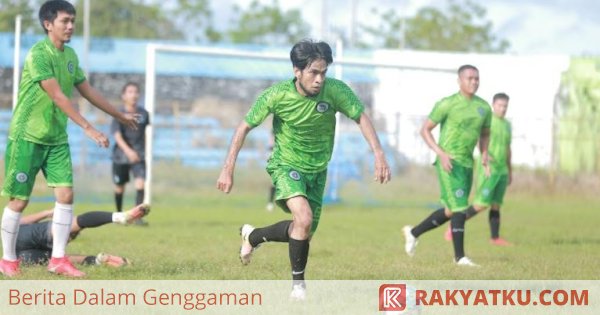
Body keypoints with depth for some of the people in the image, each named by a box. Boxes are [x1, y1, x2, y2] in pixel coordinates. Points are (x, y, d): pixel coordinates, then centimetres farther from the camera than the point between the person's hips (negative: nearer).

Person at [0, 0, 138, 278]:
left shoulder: (70, 56, 7)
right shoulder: (39, 54, -19)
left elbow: (87, 91, 19)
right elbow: (58, 96, -25)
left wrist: (120, 116, 26)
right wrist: (88, 128, -29)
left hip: (56, 138, 7)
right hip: (27, 137, -7)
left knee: (65, 194, -4)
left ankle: (58, 259, 3)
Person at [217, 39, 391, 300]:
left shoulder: (336, 90, -20)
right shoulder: (276, 95, -22)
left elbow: (361, 118, -8)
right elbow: (245, 127, -11)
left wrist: (379, 155, -20)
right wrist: (228, 169, -14)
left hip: (317, 170, 4)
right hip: (286, 165, -4)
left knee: (305, 232, 11)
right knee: (304, 218, -27)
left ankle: (252, 236, 39)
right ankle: (298, 284, -9)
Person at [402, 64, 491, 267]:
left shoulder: (483, 108, 9)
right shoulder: (448, 104, -8)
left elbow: (485, 134, 24)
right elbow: (425, 130, -4)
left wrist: (484, 154, 4)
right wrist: (441, 153, -16)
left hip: (467, 163, 7)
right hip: (449, 162, -7)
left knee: (450, 211, 12)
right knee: (459, 208, -13)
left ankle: (413, 233, 30)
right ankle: (460, 256, -7)